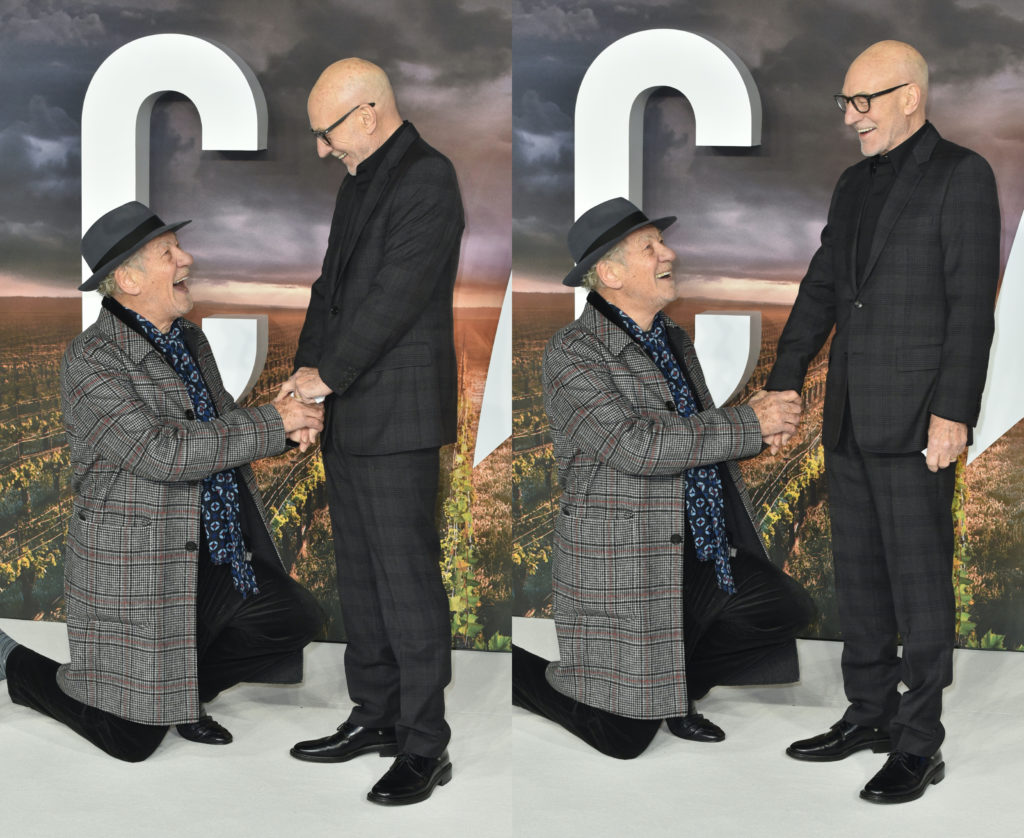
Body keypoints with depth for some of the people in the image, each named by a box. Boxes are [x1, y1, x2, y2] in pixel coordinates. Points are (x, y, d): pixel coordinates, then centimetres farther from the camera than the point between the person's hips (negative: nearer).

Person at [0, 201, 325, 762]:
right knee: (133, 741, -1)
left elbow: (217, 425, 21)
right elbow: (158, 451, -29)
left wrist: (277, 415, -3)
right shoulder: (91, 360, -19)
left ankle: (183, 688, 19)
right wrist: (271, 425, -24)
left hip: (218, 556, 8)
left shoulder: (190, 341, 9)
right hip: (136, 570, -8)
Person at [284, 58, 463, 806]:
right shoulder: (362, 181, 17)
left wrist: (328, 374, -14)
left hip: (397, 417, -10)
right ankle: (375, 717, 27)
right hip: (350, 415, 10)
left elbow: (396, 295, -19)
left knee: (408, 583, -6)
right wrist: (308, 368, 3)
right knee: (359, 576, 16)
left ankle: (425, 746, 1)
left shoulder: (427, 180, -13)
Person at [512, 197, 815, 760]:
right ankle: (501, 669, 21)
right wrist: (750, 425, -21)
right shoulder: (572, 352, -15)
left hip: (708, 558, 8)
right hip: (624, 572, -8)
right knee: (624, 740, -2)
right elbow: (635, 446, -26)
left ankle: (673, 685, 17)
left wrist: (751, 414, 3)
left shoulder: (675, 341, 13)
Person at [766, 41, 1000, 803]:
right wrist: (783, 383, 11)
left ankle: (920, 744, 6)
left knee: (919, 581, -2)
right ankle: (871, 713, 25)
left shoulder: (962, 176, -7)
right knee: (859, 573, 14)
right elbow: (821, 288, 17)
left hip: (914, 422, -7)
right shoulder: (854, 184, 15)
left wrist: (952, 412, -18)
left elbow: (972, 303, -13)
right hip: (849, 420, 8)